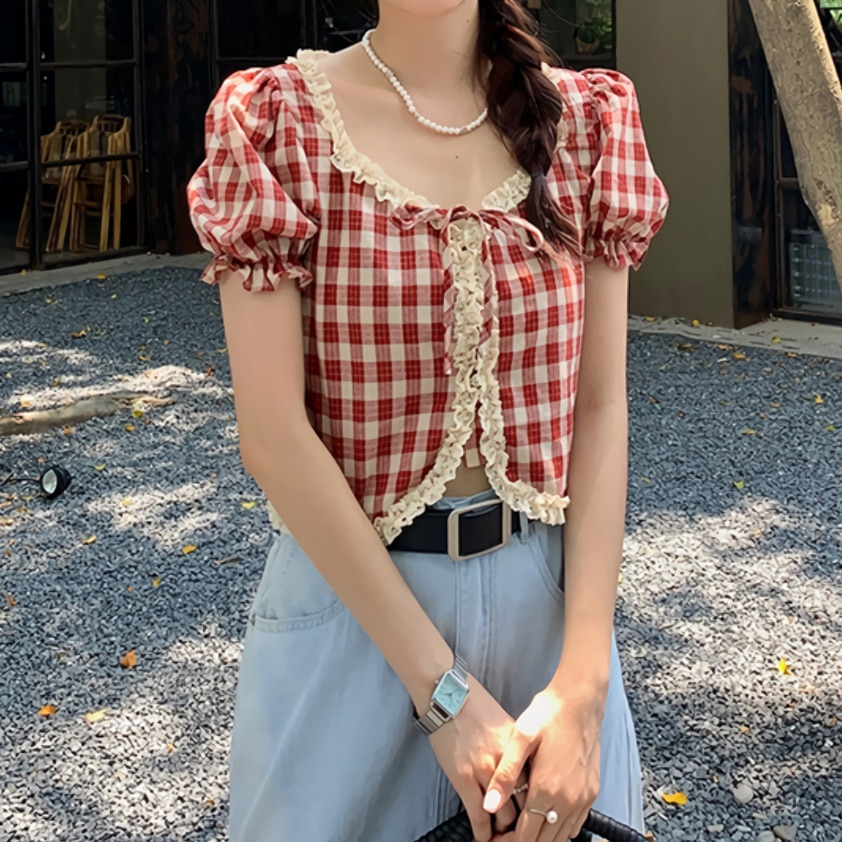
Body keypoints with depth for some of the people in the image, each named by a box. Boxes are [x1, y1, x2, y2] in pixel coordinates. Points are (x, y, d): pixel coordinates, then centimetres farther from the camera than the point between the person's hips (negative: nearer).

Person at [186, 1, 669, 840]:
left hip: (549, 586, 3)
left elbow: (601, 407, -4)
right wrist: (442, 689, -16)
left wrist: (582, 681, -12)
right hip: (349, 586, -2)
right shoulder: (273, 118, -10)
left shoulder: (589, 118, -2)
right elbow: (273, 432, -15)